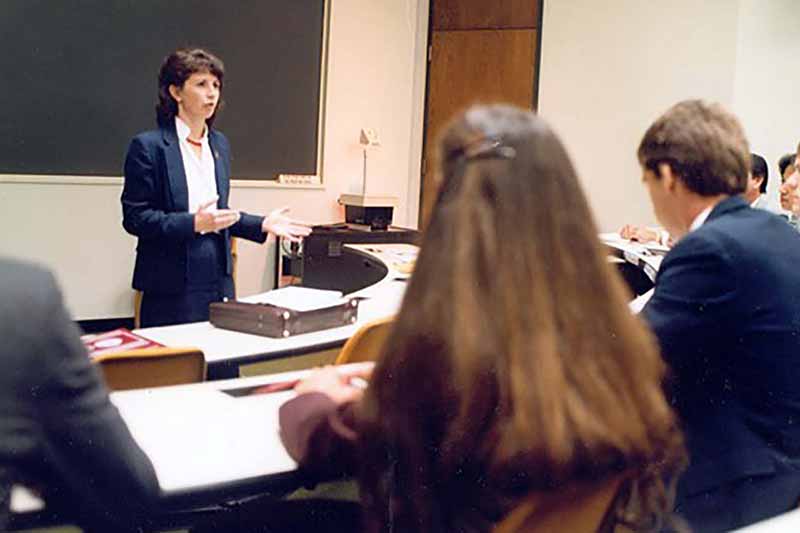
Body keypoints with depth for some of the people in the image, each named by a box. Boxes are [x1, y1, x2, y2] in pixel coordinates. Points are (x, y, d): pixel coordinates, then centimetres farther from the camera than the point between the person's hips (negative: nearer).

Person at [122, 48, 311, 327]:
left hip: (218, 280, 6)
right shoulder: (148, 145, -6)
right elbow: (134, 217, -10)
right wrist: (193, 223, -21)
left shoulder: (219, 144, 14)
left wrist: (262, 224, 7)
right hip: (172, 284, -6)